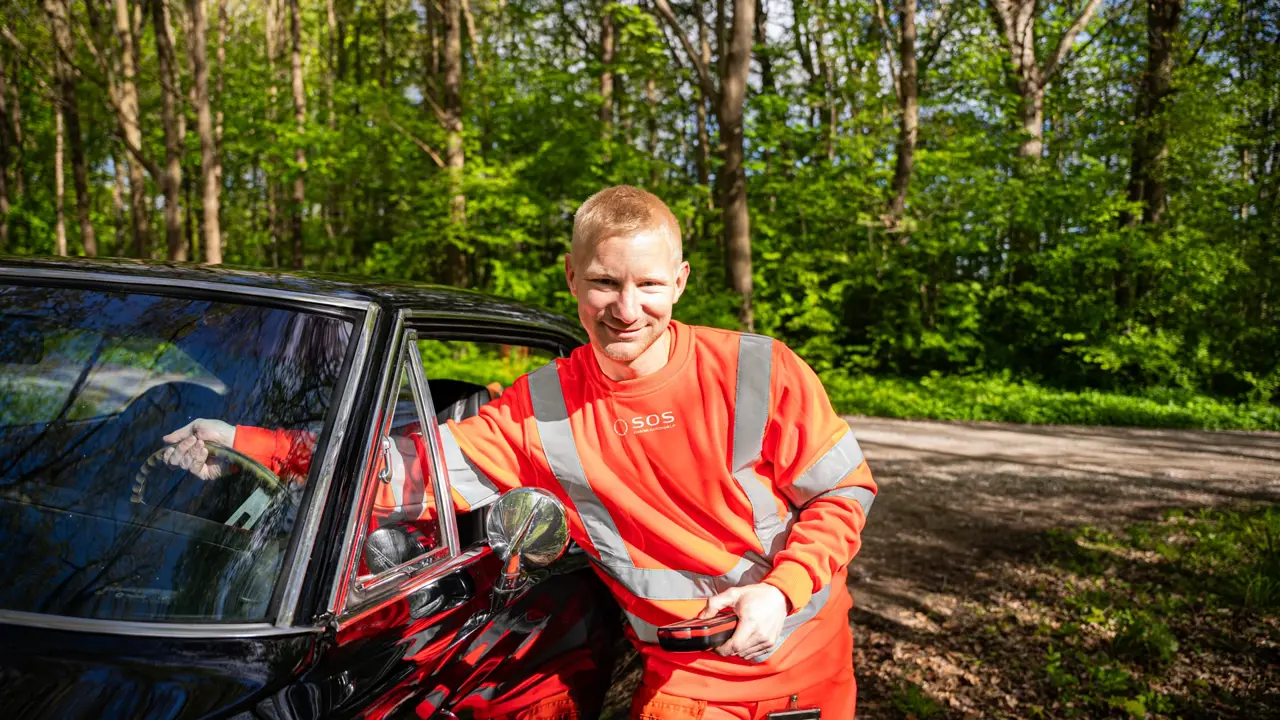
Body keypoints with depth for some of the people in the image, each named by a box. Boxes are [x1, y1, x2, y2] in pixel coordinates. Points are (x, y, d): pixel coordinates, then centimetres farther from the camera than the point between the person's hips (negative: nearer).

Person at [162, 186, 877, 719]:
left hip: (807, 660, 0)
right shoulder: (540, 409, -10)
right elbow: (414, 465, -11)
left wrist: (782, 589, -23)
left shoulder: (760, 372, -16)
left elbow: (846, 493, -7)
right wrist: (244, 445, -17)